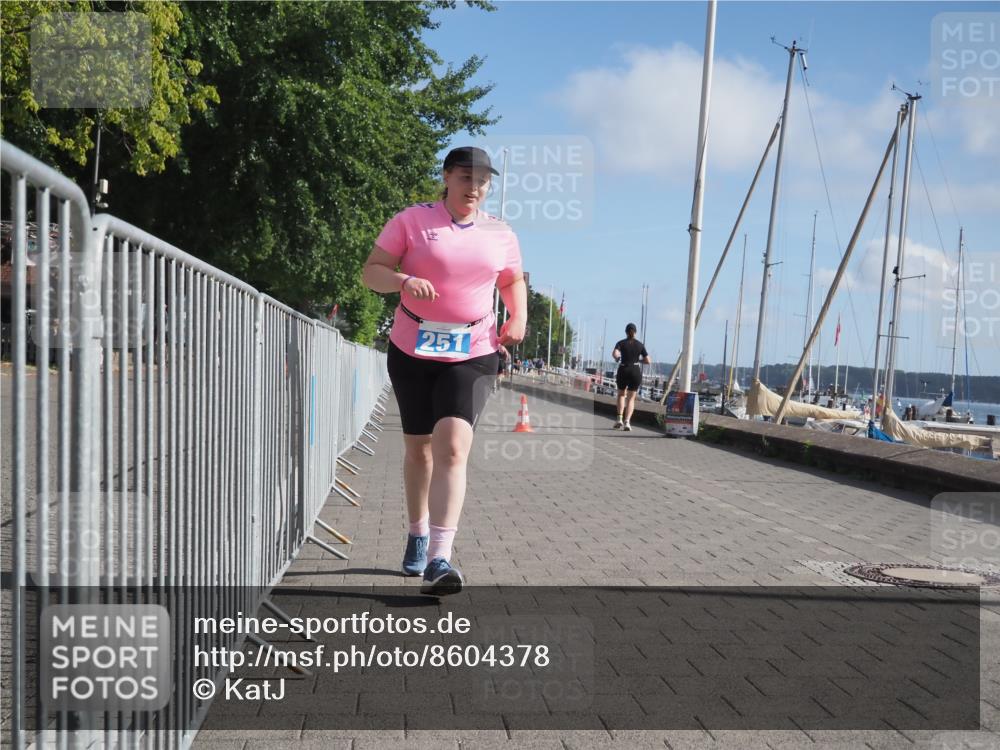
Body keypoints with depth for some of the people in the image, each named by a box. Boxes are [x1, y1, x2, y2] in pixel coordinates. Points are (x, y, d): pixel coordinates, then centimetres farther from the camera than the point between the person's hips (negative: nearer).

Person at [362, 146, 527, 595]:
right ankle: (418, 534, 37)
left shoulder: (501, 235, 7)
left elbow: (513, 281, 23)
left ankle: (439, 559, -21)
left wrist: (519, 317, 3)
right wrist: (404, 280, -26)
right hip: (412, 351, 0)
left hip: (472, 355, 0)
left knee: (452, 448, -18)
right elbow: (372, 272, -5)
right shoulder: (411, 221, -2)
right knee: (418, 448, 13)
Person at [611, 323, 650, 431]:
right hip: (636, 372, 0)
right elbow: (648, 361, 1)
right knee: (631, 398, 7)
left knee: (621, 394, 22)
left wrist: (616, 358, 2)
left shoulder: (621, 343, -1)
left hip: (623, 371, 0)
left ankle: (619, 419, 9)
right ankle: (627, 422, -9)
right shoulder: (640, 344, 3)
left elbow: (615, 354, -20)